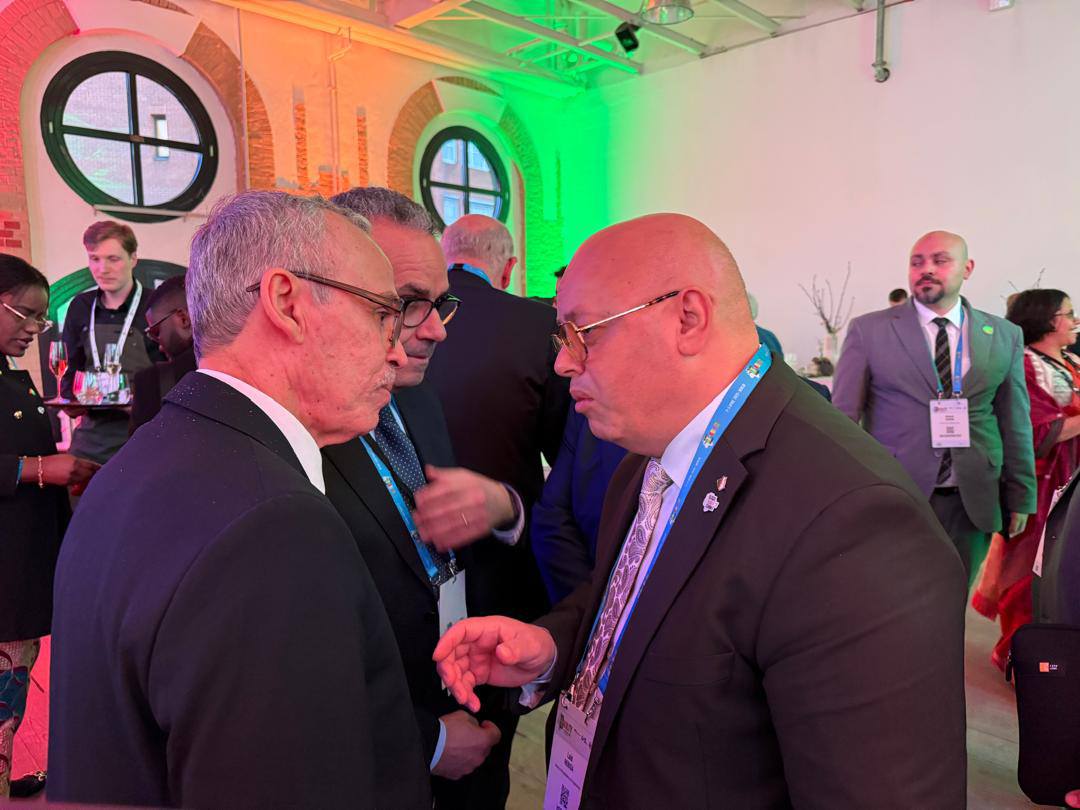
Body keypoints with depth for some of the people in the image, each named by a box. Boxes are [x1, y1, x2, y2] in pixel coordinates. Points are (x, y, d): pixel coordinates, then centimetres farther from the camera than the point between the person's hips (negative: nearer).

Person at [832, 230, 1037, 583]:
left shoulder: (1005, 336, 6)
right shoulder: (868, 330, -3)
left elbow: (1015, 421, 10)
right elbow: (842, 417, -2)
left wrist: (1020, 496, 10)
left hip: (972, 502, 3)